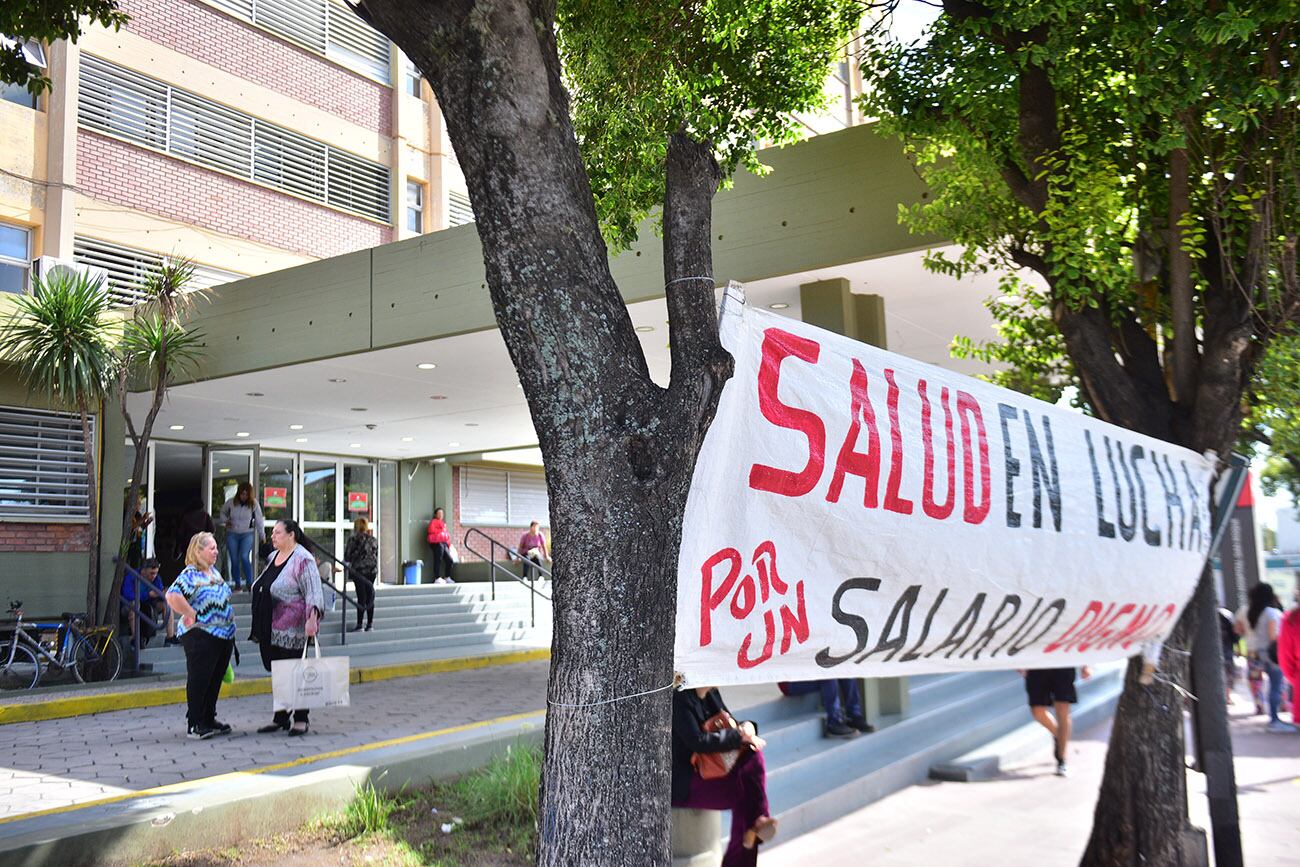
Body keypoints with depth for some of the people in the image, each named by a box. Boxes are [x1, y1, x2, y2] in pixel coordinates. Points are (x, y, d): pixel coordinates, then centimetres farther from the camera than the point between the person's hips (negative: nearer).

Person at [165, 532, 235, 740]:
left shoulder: (214, 572, 14)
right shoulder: (190, 574, -13)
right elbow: (172, 596, -28)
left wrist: (229, 618, 16)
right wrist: (191, 615, -21)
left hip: (224, 634, 8)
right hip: (200, 635, -8)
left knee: (215, 679, 14)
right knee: (198, 679, -2)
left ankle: (209, 719, 26)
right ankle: (194, 724, 6)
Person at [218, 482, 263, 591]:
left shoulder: (254, 504, -7)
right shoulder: (231, 502, -4)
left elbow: (259, 521, 0)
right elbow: (222, 512, 15)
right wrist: (225, 521, -5)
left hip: (247, 534, -2)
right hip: (232, 534, 2)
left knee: (244, 557, -19)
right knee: (234, 560, 2)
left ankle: (249, 582, -13)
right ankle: (237, 585, 12)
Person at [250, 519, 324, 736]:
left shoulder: (302, 560, -12)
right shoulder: (273, 557, 14)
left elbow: (313, 592, -19)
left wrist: (312, 618, -32)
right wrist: (259, 628, 25)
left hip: (292, 631, -8)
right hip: (270, 629, 8)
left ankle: (300, 720, 9)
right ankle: (280, 718, 23)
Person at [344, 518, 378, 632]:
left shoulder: (354, 540, -8)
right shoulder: (373, 540, 8)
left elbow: (347, 556, -6)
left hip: (359, 571, -5)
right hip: (372, 571, 5)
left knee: (361, 598, -5)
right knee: (370, 597, 9)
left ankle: (359, 625, -3)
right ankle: (370, 624, 11)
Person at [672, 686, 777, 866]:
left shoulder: (711, 694, 8)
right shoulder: (680, 699, -18)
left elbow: (729, 724, 13)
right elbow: (697, 741, -27)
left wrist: (747, 728, -12)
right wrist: (740, 735, -21)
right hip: (684, 783, -8)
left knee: (754, 755, -16)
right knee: (742, 791, -24)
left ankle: (757, 821, -20)